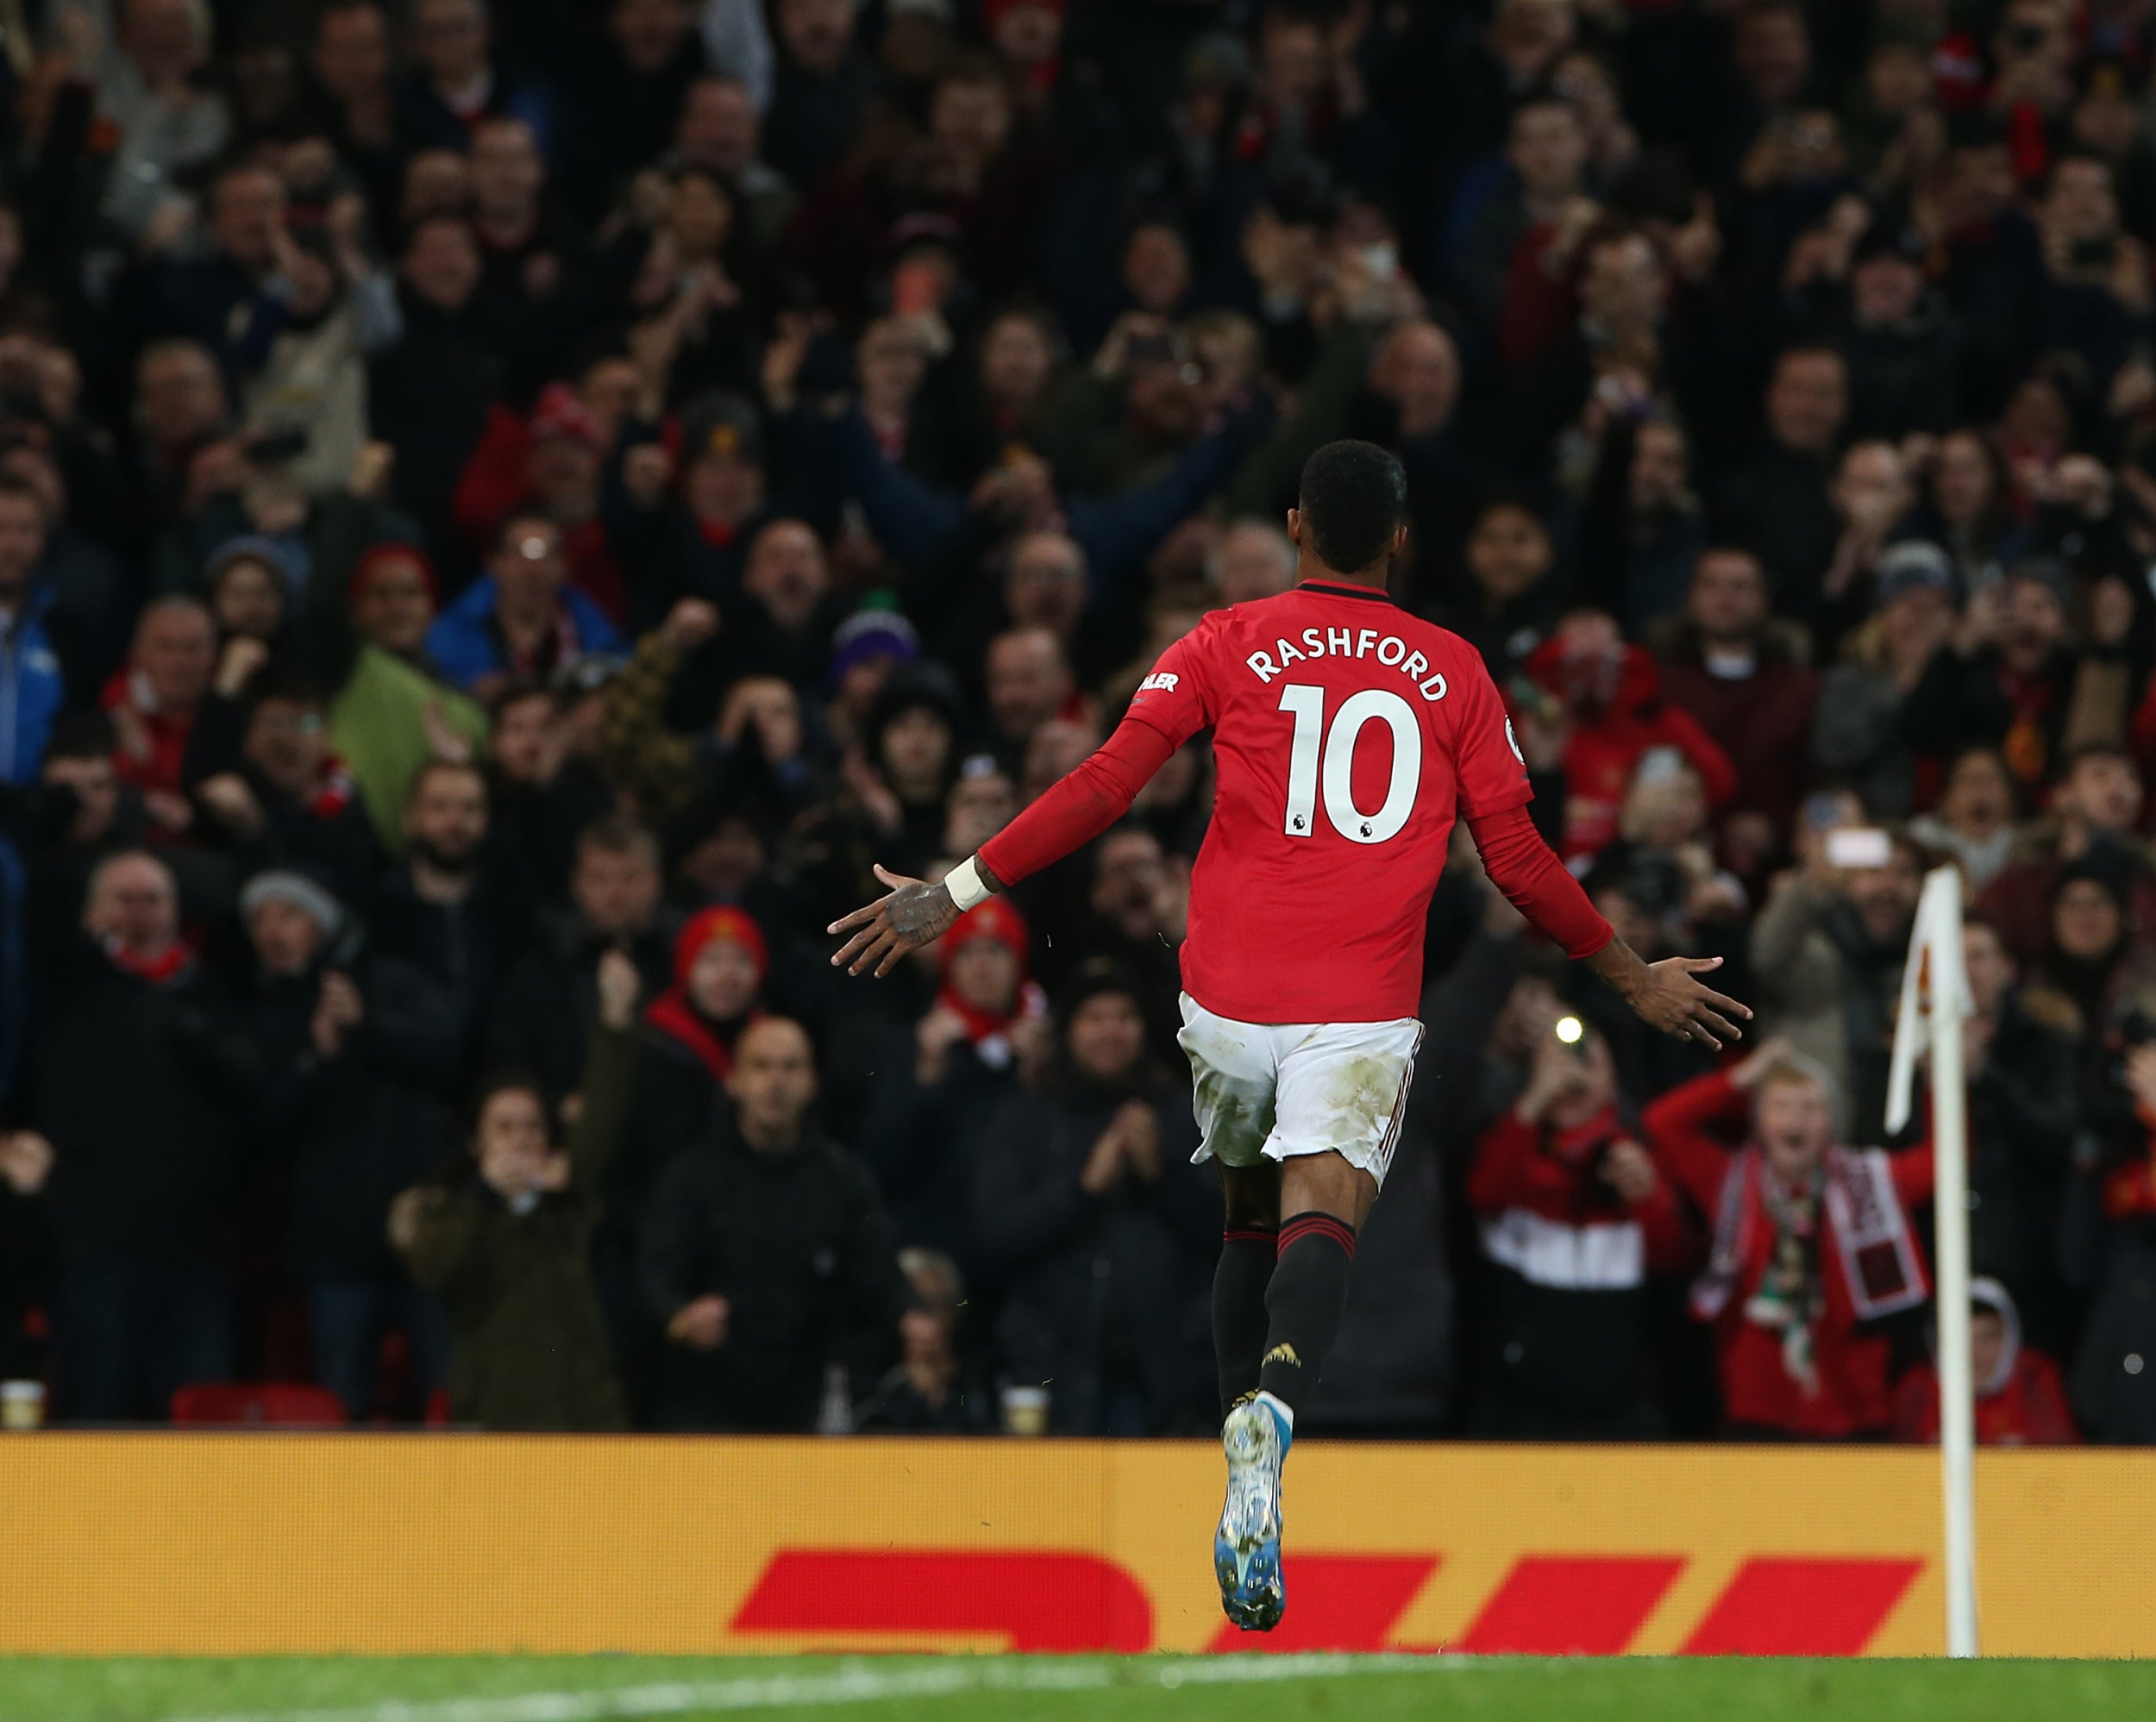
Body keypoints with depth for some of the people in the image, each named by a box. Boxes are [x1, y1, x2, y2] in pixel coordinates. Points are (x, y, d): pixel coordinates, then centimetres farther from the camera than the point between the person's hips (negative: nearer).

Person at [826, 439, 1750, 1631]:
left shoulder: (1227, 646, 7)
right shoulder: (1453, 671, 10)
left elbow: (1104, 787, -1)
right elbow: (1517, 860, 12)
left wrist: (958, 893, 4)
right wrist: (1631, 977, 24)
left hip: (1229, 997, 1)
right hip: (1363, 1005, -1)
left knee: (1249, 1220, 22)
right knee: (1319, 1221, -16)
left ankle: (1244, 1423, 22)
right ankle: (1275, 1407, -45)